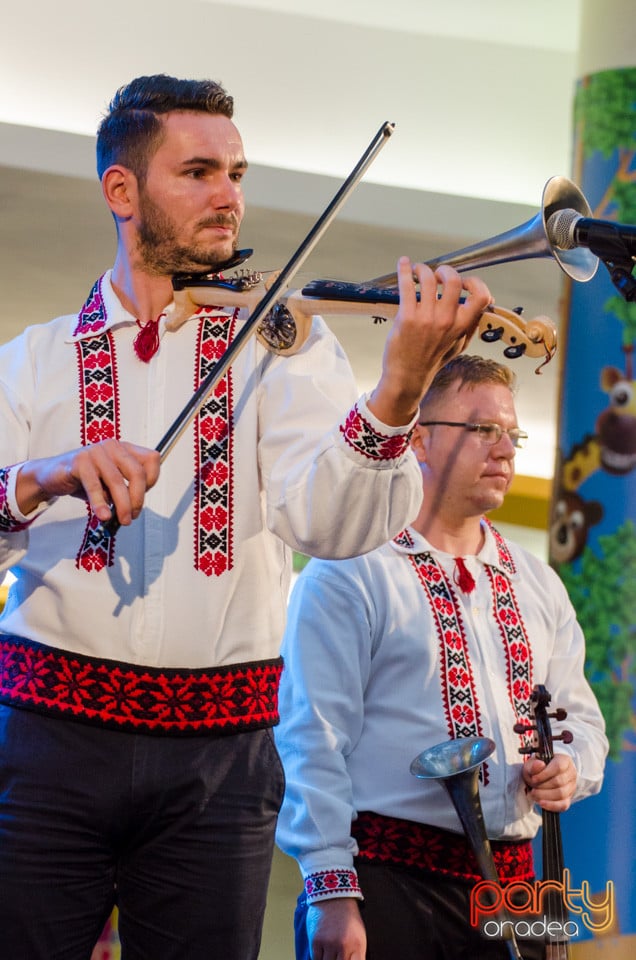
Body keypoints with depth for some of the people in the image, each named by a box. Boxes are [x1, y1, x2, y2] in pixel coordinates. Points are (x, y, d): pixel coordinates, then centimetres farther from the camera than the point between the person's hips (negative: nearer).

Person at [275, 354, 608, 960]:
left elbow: (580, 717, 22)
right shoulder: (348, 572, -4)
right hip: (387, 879, -6)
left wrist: (571, 766, -2)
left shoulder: (537, 586, 17)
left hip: (511, 887, 6)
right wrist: (331, 893, -16)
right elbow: (312, 738, -10)